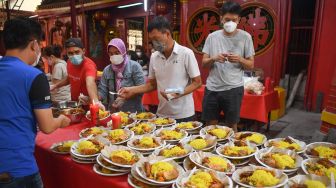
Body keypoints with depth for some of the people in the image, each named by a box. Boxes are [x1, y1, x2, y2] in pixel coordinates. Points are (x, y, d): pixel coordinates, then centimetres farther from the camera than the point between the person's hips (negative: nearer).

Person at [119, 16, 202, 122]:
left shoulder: (186, 53, -10)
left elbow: (197, 82, -7)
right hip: (162, 114, 4)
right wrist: (132, 90, -2)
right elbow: (152, 84, 11)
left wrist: (179, 93, -22)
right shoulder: (154, 57, 3)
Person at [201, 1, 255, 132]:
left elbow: (251, 65, 2)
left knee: (232, 125, 10)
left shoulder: (245, 37, -1)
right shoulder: (212, 37, 4)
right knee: (211, 124, 11)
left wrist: (239, 59, -19)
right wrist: (214, 58, -17)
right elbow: (204, 63, 4)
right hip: (212, 88, 2)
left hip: (234, 88, -1)